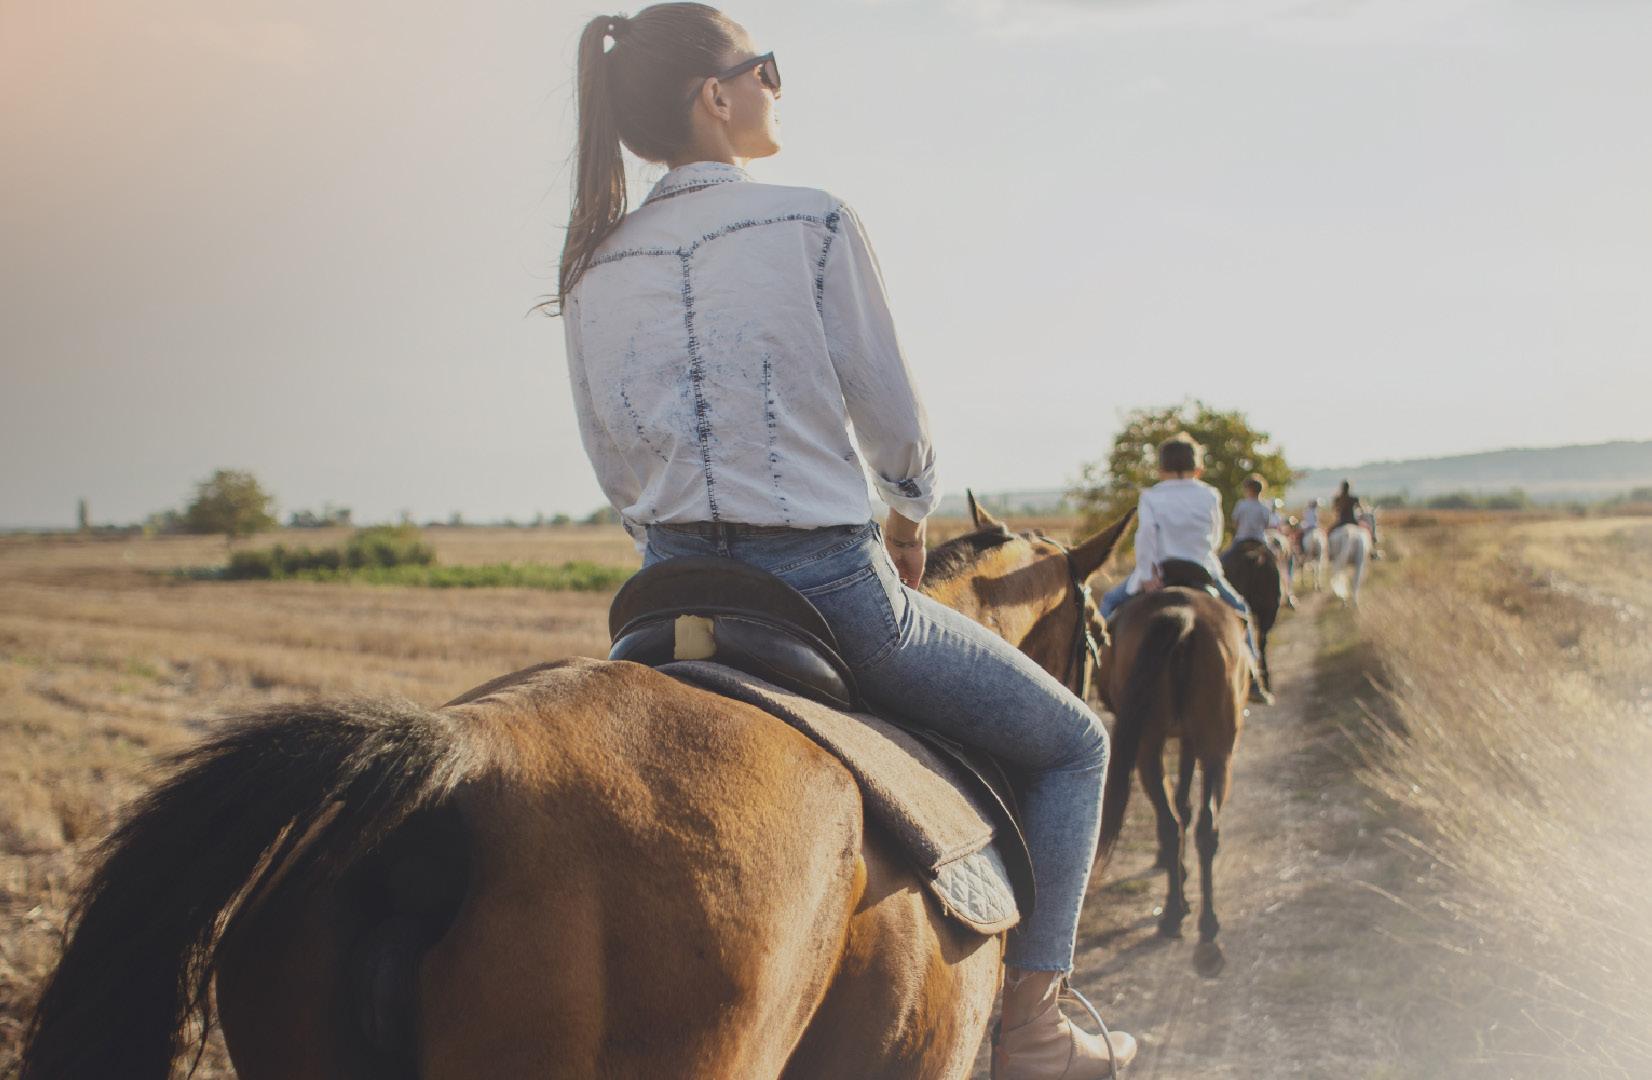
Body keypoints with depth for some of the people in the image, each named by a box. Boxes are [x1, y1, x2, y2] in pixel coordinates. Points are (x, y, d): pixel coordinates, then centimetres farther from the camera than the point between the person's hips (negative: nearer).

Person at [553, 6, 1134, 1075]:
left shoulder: (592, 271, 6)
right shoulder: (817, 223, -9)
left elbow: (620, 474, 12)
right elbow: (897, 424, -4)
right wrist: (912, 515, 16)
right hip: (832, 592, -5)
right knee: (1074, 743, 14)